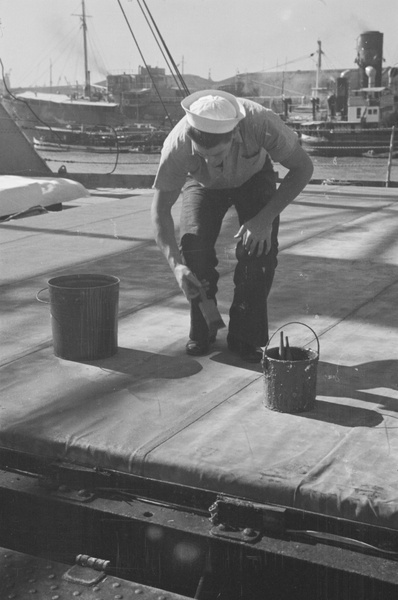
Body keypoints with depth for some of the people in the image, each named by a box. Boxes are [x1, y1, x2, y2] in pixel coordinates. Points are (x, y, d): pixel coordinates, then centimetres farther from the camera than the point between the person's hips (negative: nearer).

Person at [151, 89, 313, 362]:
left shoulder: (262, 123, -42)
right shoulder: (178, 145, -39)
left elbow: (303, 167, -26)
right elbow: (160, 209, -28)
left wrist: (266, 218, -33)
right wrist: (176, 264, -40)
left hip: (253, 176, 0)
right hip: (203, 184, 1)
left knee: (259, 248, -21)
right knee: (194, 245, -21)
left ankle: (245, 337, -5)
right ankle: (202, 332, 0)